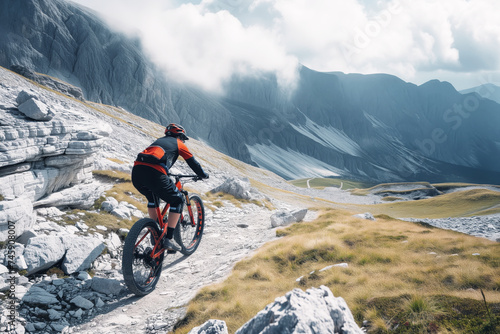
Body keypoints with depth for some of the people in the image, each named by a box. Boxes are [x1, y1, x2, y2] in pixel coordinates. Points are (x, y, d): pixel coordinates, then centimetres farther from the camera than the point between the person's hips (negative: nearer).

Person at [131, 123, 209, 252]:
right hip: (154, 174, -6)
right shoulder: (178, 143, 21)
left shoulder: (159, 140, 36)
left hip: (136, 171, 7)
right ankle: (168, 239, 7)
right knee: (177, 200, 13)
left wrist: (166, 176, 61)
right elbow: (193, 162, 24)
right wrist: (203, 175, 41)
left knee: (152, 198, 34)